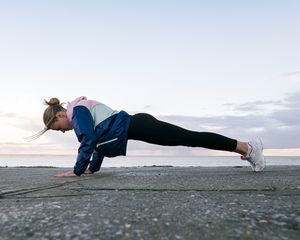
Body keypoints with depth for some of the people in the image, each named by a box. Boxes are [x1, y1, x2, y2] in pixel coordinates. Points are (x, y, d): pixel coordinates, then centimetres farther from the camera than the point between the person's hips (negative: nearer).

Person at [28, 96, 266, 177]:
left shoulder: (78, 110, -5)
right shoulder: (82, 112, 24)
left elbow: (89, 141, -15)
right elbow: (98, 141, 31)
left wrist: (77, 171, -6)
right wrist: (92, 168, 31)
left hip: (136, 126, -8)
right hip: (136, 126, 8)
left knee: (191, 139, -9)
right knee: (190, 139, 7)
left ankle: (247, 148, -2)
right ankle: (246, 147, 14)